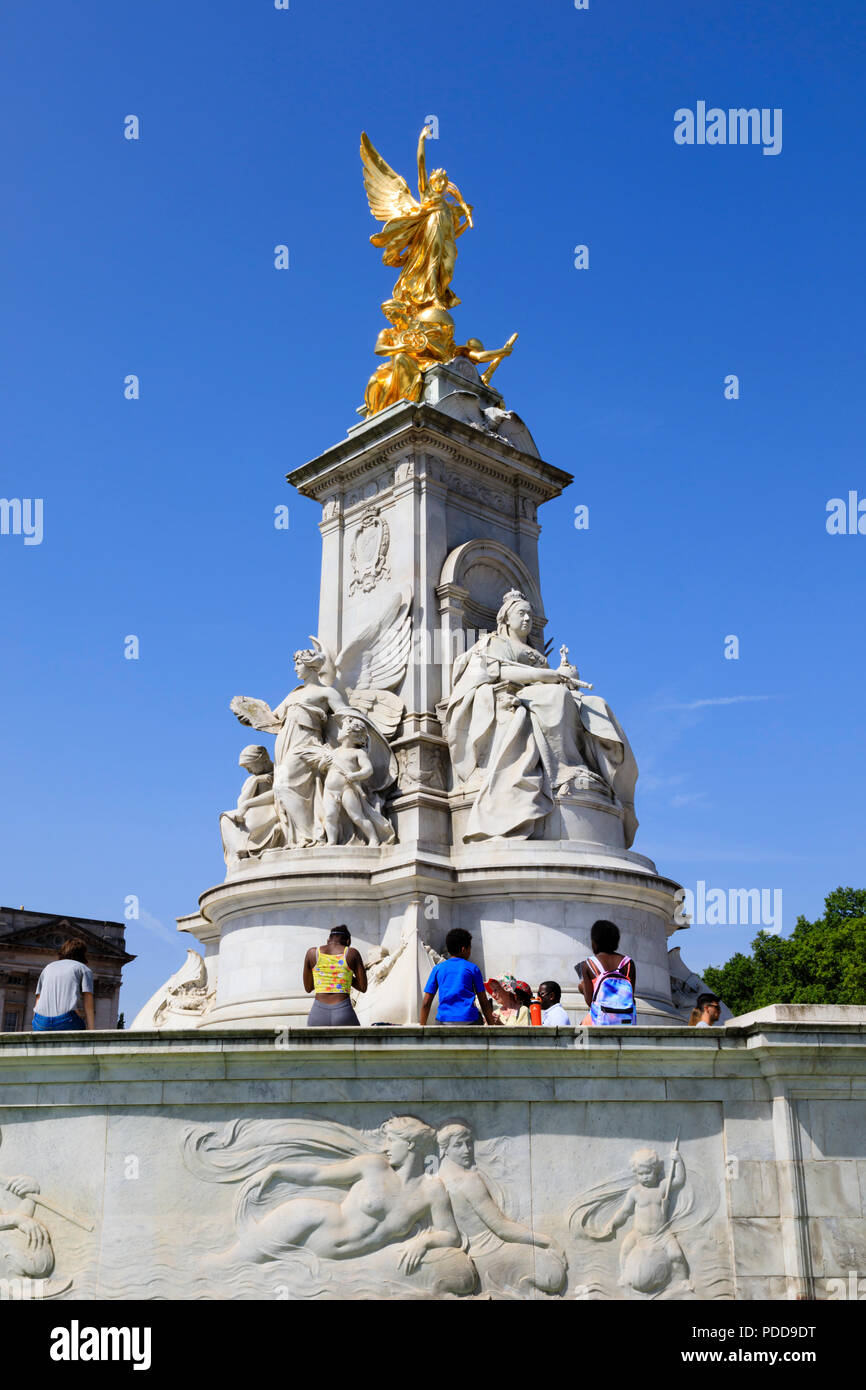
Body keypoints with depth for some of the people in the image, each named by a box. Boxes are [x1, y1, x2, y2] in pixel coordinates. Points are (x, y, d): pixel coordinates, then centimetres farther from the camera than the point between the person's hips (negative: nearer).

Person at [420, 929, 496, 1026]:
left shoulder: (437, 969, 12)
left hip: (444, 1019, 1)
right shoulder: (472, 968, 8)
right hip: (469, 1020, -1)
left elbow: (426, 1003, 9)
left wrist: (422, 1028, 15)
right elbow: (484, 1002, 9)